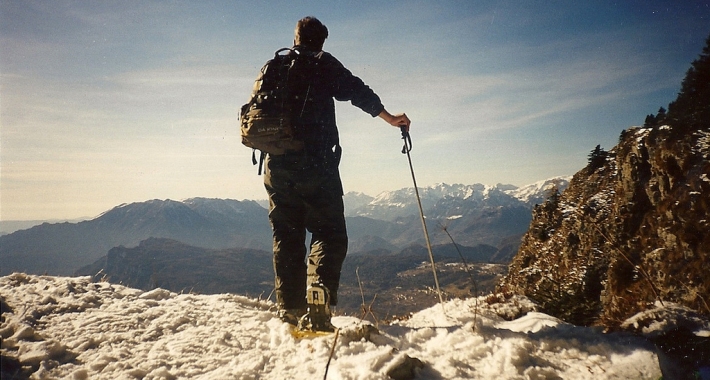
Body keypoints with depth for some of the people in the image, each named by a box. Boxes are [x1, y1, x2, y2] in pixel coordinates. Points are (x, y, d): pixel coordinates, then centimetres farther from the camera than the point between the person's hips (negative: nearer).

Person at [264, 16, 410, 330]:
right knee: (329, 234, -1)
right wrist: (390, 119, 8)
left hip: (277, 166, 5)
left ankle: (290, 308, 11)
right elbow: (357, 91, -1)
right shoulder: (322, 64, 4)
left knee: (286, 238, 10)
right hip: (316, 165, -5)